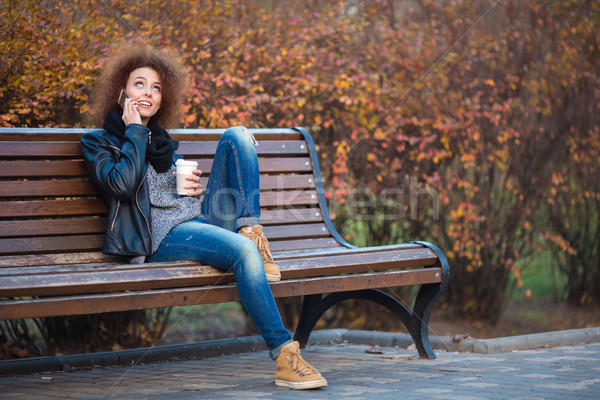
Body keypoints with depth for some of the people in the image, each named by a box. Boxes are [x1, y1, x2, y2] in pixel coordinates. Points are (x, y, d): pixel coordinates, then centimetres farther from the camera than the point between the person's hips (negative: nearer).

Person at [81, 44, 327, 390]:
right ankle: (284, 356, -38)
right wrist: (134, 132, -3)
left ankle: (250, 229, -19)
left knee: (237, 135, -7)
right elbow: (122, 185, -13)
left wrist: (195, 187, 8)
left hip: (200, 217, 7)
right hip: (161, 235, -7)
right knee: (244, 253, -36)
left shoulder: (162, 139, 26)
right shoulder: (98, 141, 6)